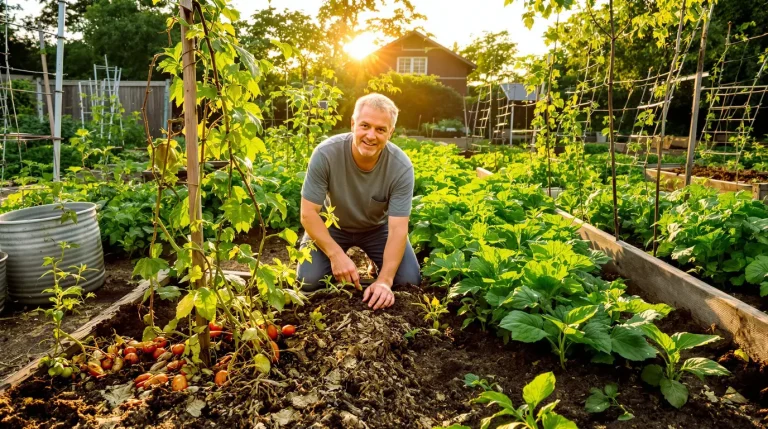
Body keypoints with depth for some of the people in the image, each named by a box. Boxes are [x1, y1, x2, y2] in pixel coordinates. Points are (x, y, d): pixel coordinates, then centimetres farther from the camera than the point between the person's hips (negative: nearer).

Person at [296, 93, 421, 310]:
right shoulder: (325, 154, -30)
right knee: (308, 282, -18)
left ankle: (378, 269, 20)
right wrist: (336, 255, -34)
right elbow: (308, 214, -24)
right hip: (332, 225, 0)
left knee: (409, 282, -13)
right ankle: (338, 265, 16)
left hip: (378, 227, 1)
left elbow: (398, 229, -28)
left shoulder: (401, 167, -28)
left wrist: (384, 280, -39)